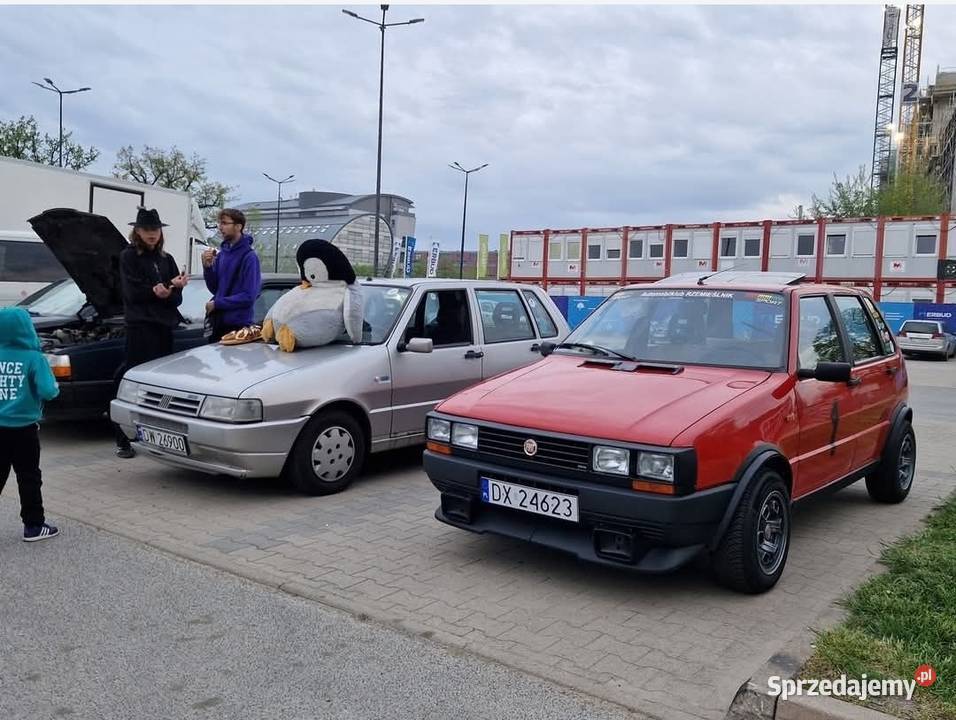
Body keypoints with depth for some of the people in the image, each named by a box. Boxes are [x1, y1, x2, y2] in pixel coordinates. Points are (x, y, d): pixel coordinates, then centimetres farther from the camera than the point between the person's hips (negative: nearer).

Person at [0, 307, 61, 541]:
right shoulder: (34, 358, -14)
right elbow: (47, 391, -20)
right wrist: (55, 387, 1)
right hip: (23, 428, -3)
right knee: (29, 478, 7)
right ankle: (34, 525, 13)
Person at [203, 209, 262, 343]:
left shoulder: (249, 257, -14)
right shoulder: (221, 254, 8)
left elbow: (248, 297, -17)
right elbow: (215, 289, 10)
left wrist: (216, 304, -13)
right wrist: (207, 267, -5)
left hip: (238, 325, -7)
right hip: (217, 322, 7)